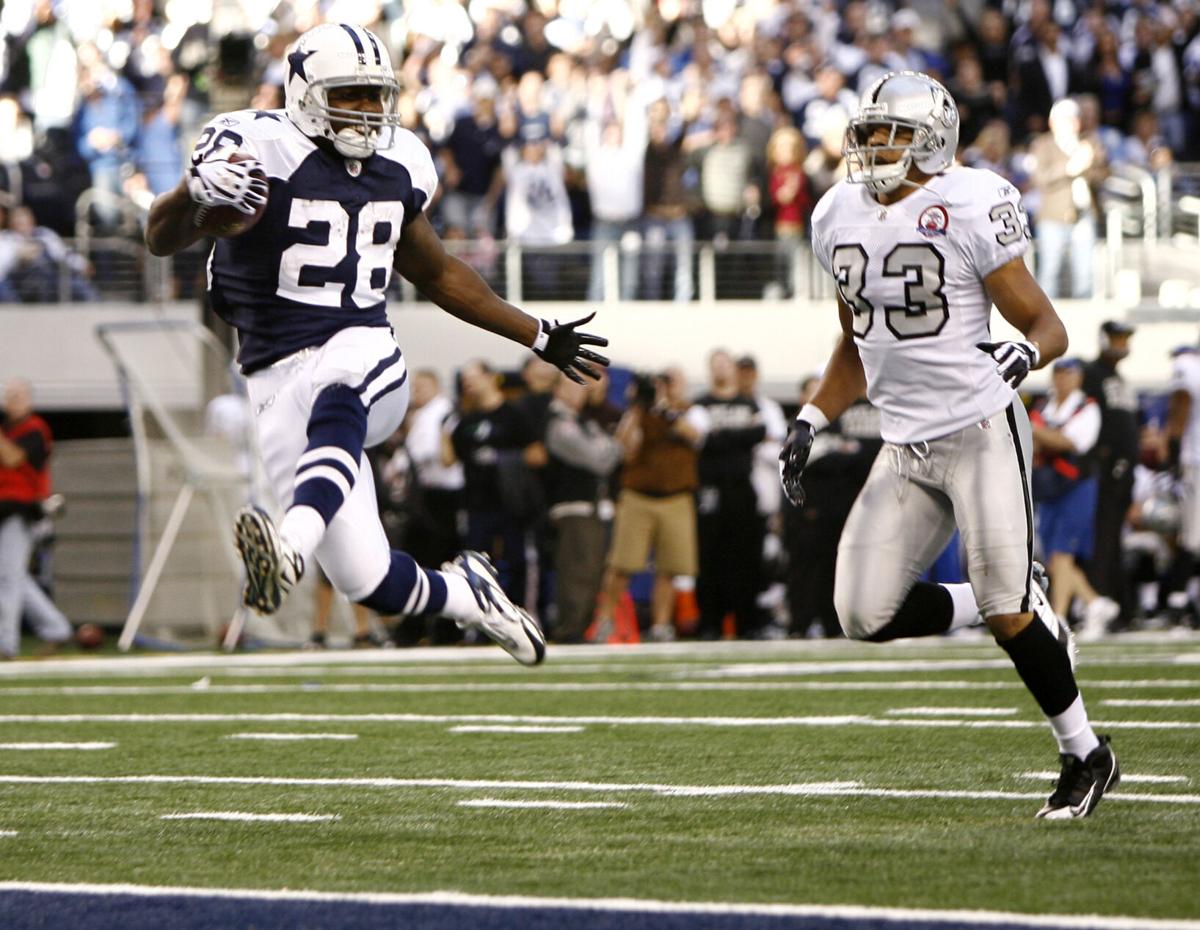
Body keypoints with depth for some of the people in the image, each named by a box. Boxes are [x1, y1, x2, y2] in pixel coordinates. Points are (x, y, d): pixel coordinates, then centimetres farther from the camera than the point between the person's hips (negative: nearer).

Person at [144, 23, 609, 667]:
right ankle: (464, 593, 27)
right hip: (280, 378, -2)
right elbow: (160, 240, -19)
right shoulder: (262, 153, -8)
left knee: (334, 412, -39)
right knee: (373, 584, -6)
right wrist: (197, 192, -43)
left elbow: (439, 274, 28)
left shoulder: (396, 168, 12)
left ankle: (292, 546, -63)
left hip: (362, 354, 2)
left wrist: (540, 337, 30)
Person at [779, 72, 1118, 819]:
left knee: (1007, 612, -10)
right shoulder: (841, 218, 9)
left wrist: (1023, 353, -29)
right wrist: (811, 422, 12)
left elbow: (1048, 326, -7)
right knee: (866, 614, -4)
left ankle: (1086, 754, 12)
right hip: (905, 448, 7)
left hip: (981, 430, -7)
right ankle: (1028, 616, 17)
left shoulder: (969, 210, -11)